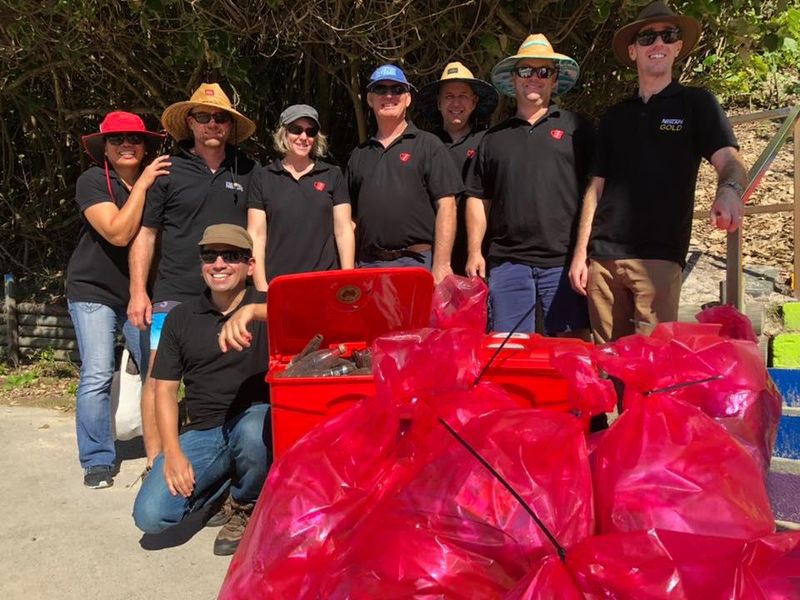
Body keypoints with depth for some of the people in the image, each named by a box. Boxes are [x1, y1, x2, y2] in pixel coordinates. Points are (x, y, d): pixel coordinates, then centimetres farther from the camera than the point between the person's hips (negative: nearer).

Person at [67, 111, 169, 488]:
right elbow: (118, 233, -23)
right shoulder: (92, 181, -10)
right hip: (94, 291, -3)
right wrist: (142, 184, -21)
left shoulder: (158, 181, 3)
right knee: (97, 376, -9)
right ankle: (97, 461, 5)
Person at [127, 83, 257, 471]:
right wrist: (138, 292, 0)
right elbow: (145, 234, 6)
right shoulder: (169, 171, 6)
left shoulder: (246, 171, 12)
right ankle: (155, 461, 7)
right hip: (175, 295, -2)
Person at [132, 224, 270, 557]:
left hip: (255, 417, -3)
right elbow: (165, 389, 9)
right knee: (150, 515, -13)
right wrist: (172, 453, -3)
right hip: (202, 431, 3)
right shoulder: (181, 318, 9)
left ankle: (246, 508, -4)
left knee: (251, 433, -39)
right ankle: (224, 478, 18)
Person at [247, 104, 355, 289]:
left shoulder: (332, 175, 8)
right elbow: (256, 235, 3)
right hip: (276, 284, 0)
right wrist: (262, 288, -6)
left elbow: (344, 231, 5)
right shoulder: (262, 178, 7)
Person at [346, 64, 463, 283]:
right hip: (368, 263, 4)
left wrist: (441, 267, -13)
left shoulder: (428, 144, 5)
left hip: (418, 263, -3)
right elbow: (353, 218, 18)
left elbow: (446, 206, -4)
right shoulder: (359, 155, 18)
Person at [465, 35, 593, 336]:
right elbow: (478, 198, 16)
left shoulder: (576, 127, 8)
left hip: (564, 260, -2)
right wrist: (474, 251, 5)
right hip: (507, 262, 3)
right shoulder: (494, 137, 16)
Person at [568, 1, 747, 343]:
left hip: (659, 258, -3)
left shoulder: (696, 103, 8)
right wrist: (580, 253, 8)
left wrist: (729, 189, -29)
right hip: (602, 255, 4)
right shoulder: (614, 117, 18)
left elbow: (729, 162, -4)